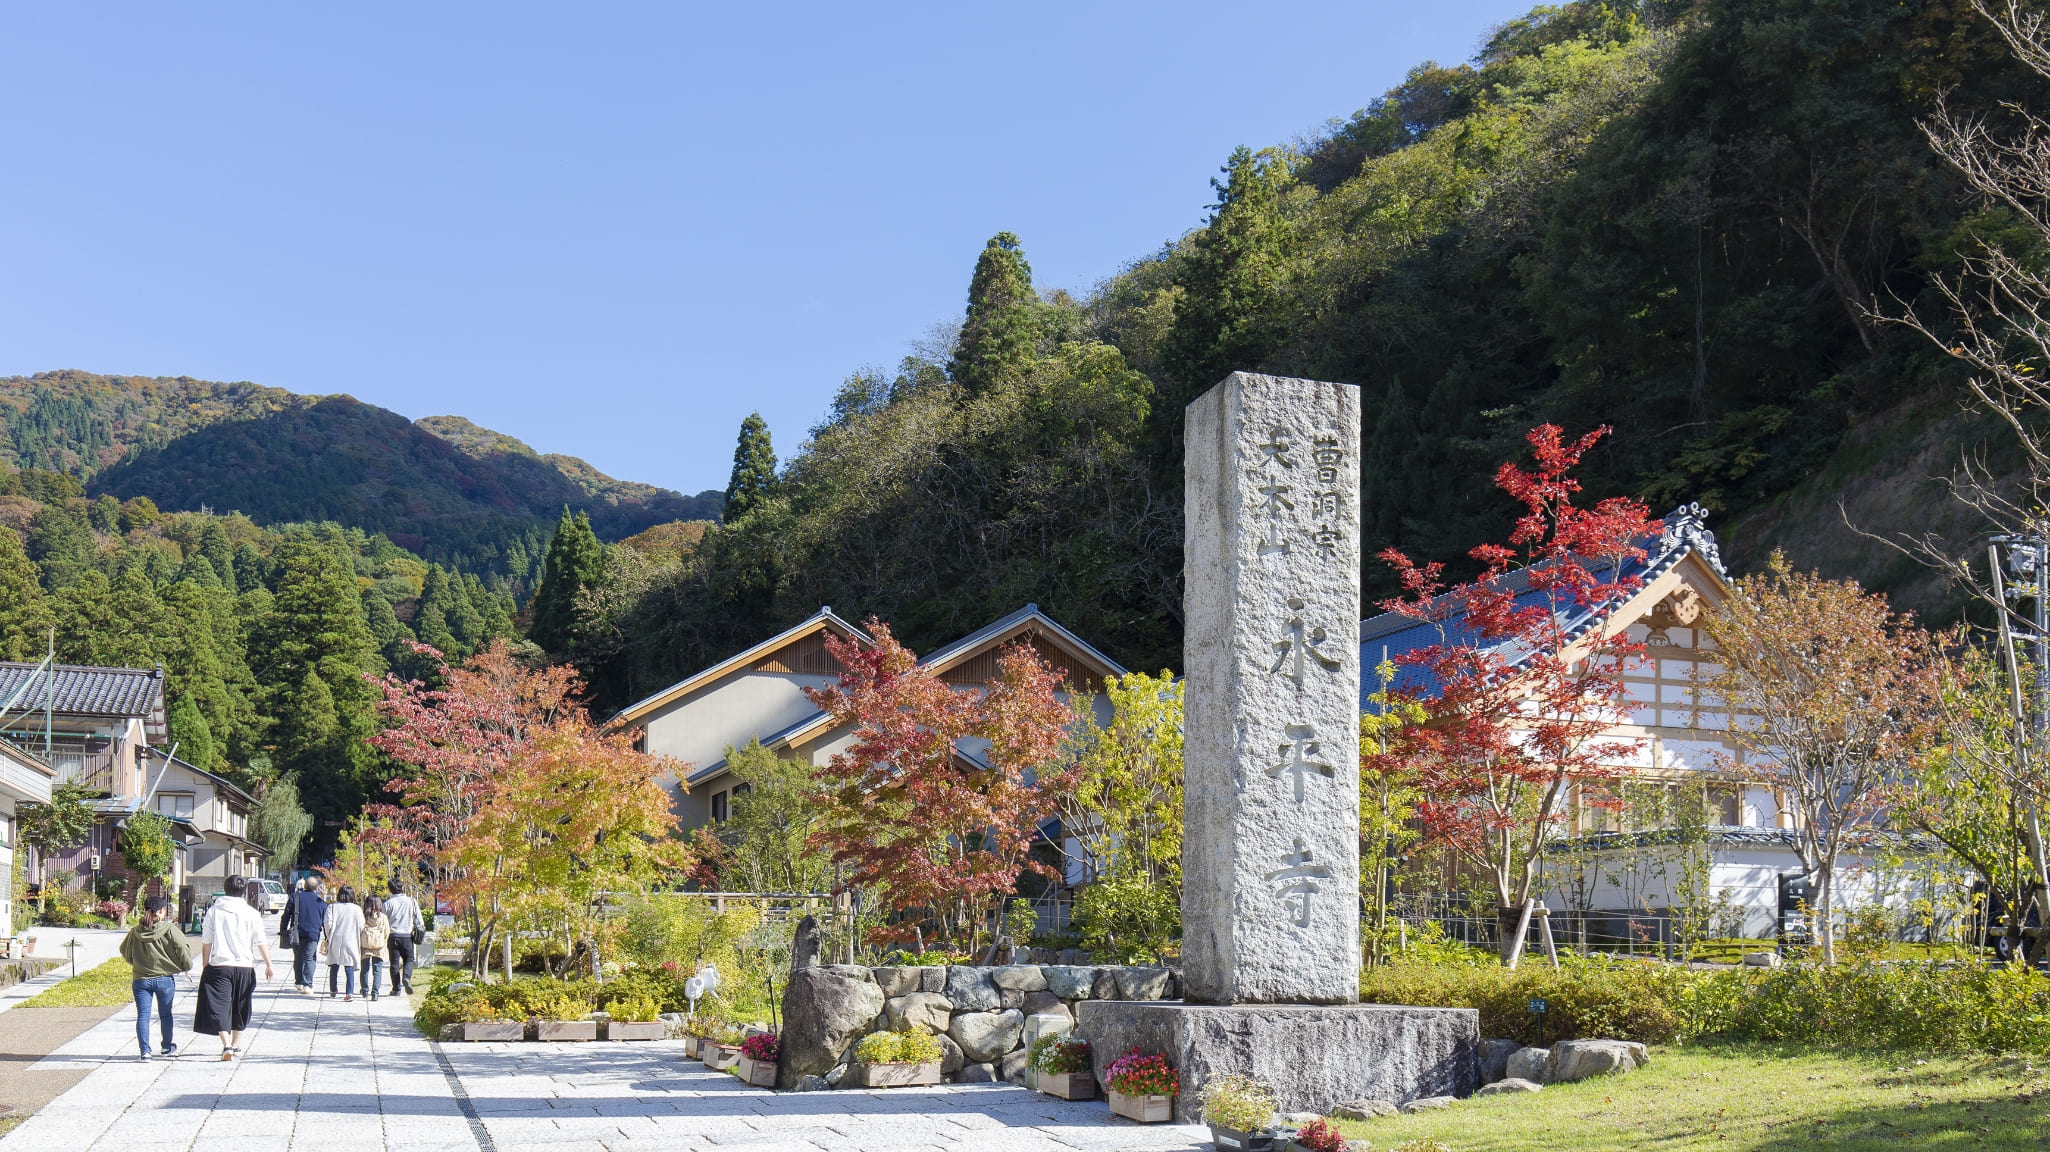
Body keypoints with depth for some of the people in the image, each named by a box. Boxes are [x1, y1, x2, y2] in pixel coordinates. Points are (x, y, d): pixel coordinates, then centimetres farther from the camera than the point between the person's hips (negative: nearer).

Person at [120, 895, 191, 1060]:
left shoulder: (135, 932, -1)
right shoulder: (170, 930, -11)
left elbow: (125, 952, 14)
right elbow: (183, 951, -12)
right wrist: (185, 965, 7)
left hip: (141, 980, 1)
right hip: (165, 979, -1)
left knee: (143, 1015, 3)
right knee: (165, 1014, 15)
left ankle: (144, 1050, -5)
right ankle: (168, 1048, 28)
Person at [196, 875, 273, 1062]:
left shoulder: (213, 912, -1)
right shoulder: (252, 914, -1)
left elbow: (206, 943, 1)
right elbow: (261, 943, -1)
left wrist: (204, 966, 10)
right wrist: (268, 965, 8)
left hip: (219, 966, -1)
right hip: (245, 967, 1)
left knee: (219, 1007, -2)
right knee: (239, 1008, 16)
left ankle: (226, 1045, -18)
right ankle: (236, 1045, 26)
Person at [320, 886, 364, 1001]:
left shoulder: (332, 907, -1)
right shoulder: (357, 909, 0)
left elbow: (328, 924, -7)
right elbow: (361, 927, 0)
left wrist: (328, 938, 7)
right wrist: (360, 944, 12)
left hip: (335, 941, 1)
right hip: (351, 942, -1)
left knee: (334, 967, 15)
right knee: (349, 968, -1)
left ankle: (332, 991, 26)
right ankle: (349, 992, -12)